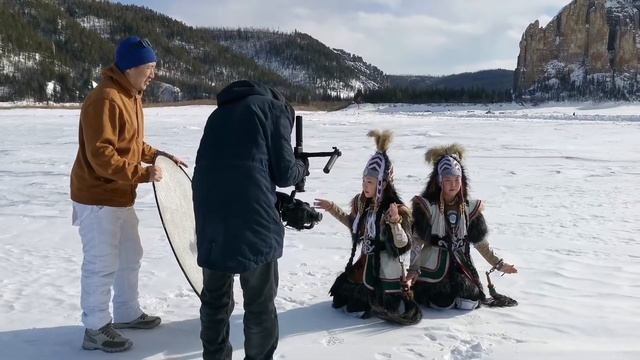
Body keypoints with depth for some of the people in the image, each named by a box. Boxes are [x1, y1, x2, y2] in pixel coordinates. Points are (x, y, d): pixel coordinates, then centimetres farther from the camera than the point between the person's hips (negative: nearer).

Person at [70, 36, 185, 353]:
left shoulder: (131, 96, 10)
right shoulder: (105, 100, -23)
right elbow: (101, 155, -28)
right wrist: (142, 173, -25)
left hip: (120, 197, 10)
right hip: (97, 198, -10)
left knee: (130, 256, 20)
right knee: (101, 265, -1)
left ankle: (127, 313, 36)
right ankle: (95, 329, 13)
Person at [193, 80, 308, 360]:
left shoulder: (220, 113, 26)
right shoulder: (274, 109, 7)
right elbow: (284, 173, 3)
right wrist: (301, 167, 25)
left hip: (209, 217, 6)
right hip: (251, 218, -6)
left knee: (215, 298, 19)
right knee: (260, 304, 7)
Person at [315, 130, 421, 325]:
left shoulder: (396, 209, -23)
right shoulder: (361, 203, -2)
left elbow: (403, 246, -25)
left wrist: (395, 222, -41)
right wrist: (333, 209, 11)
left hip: (386, 272, -7)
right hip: (365, 265, 7)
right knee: (342, 300, 18)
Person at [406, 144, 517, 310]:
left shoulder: (469, 207, 3)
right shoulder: (426, 206, -10)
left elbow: (480, 241, 9)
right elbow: (417, 240, -14)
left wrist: (498, 264, 6)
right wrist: (413, 268, -25)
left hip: (460, 266, 4)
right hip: (433, 267, -4)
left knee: (470, 303, -9)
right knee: (444, 303, -16)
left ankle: (455, 289, 25)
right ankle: (419, 290, 17)